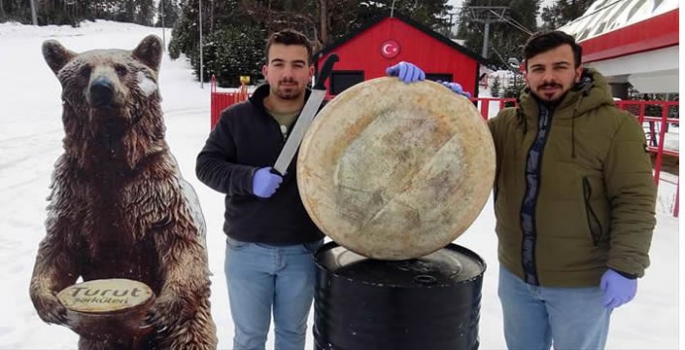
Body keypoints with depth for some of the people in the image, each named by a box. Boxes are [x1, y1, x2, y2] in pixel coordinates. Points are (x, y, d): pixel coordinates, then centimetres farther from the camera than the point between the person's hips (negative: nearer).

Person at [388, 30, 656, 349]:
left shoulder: (614, 124, -12)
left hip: (581, 282, -4)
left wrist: (626, 266, -18)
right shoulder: (506, 123, 1)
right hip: (515, 275, 5)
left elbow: (635, 199, -12)